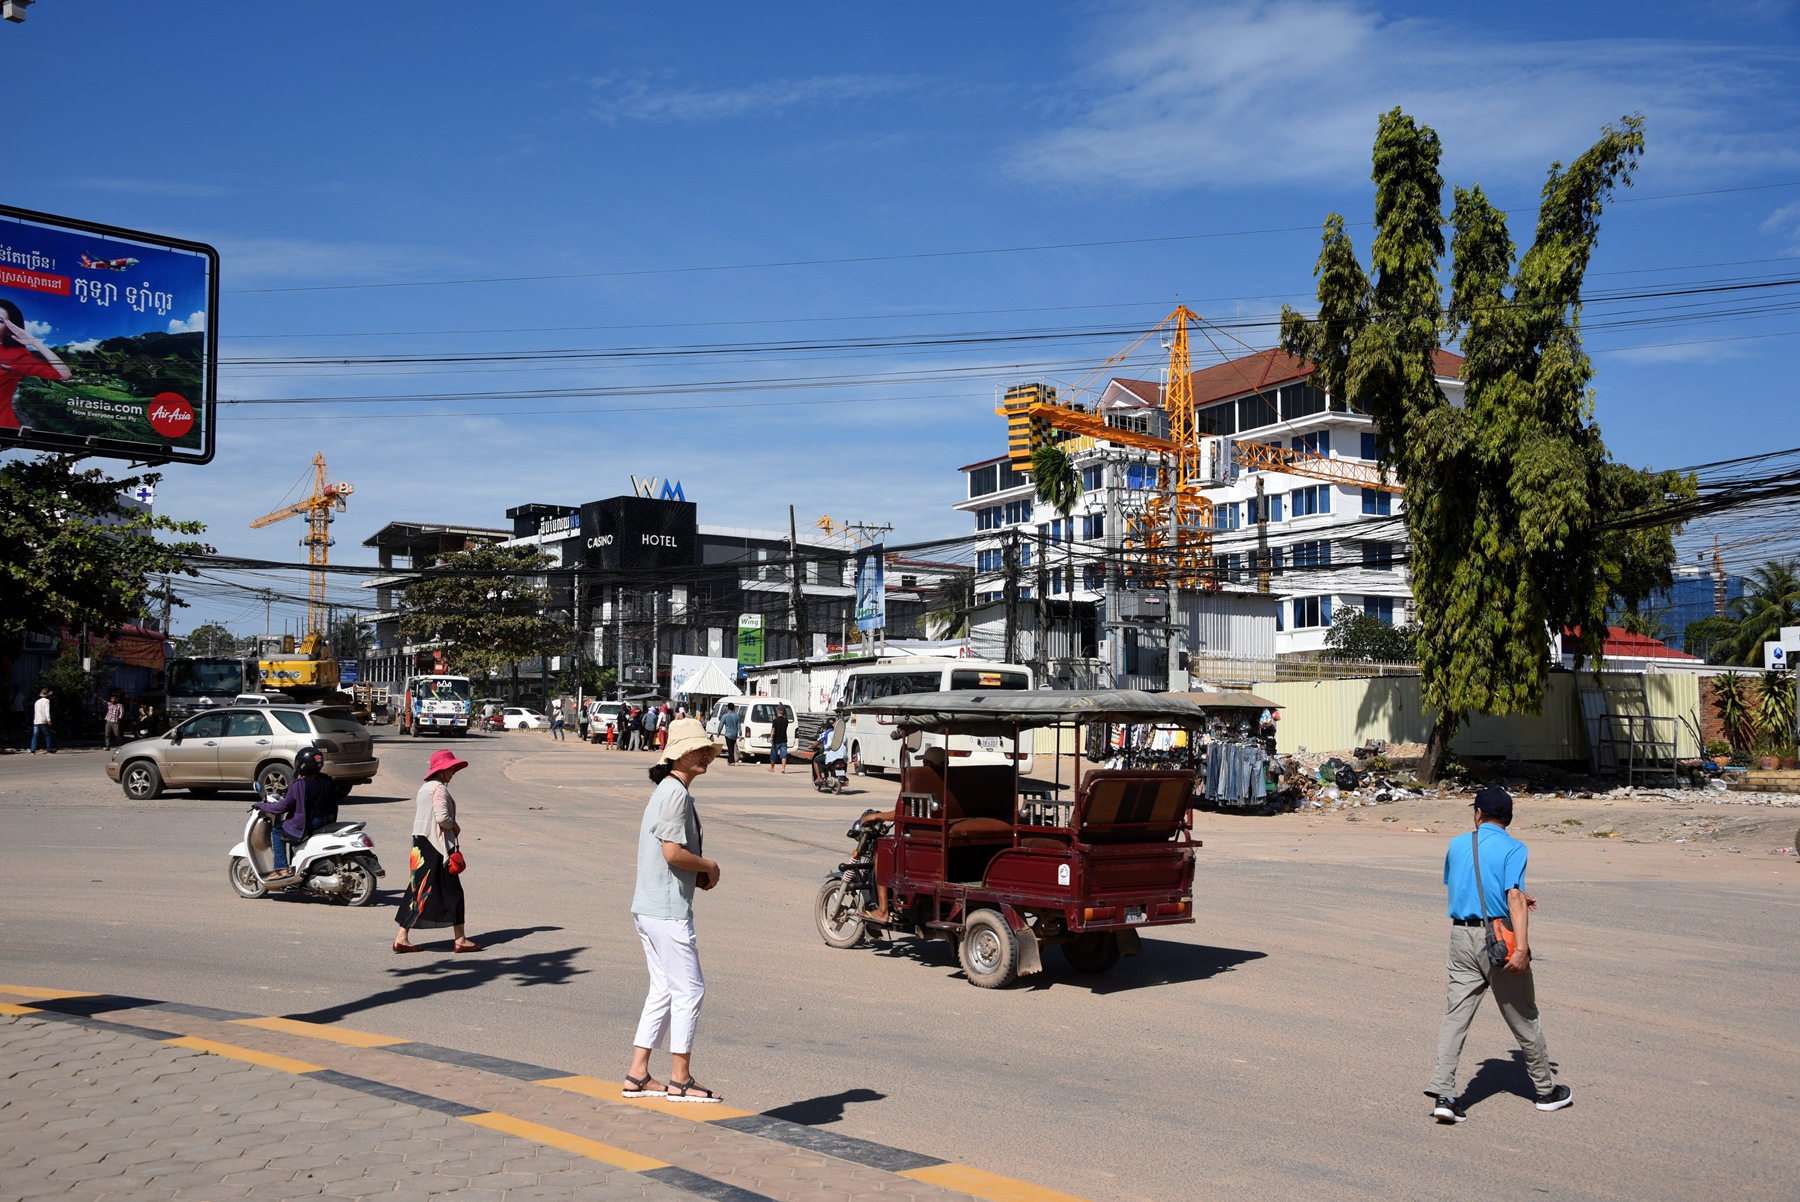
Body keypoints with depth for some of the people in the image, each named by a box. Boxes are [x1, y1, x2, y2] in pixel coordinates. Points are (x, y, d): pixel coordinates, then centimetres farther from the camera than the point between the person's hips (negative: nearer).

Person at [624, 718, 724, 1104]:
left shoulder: (668, 791, 17)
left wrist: (699, 875, 9)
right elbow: (673, 852, -23)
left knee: (663, 990, 15)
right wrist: (709, 866, -7)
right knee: (689, 989, -2)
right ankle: (680, 1080, 6)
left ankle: (637, 1075, 18)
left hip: (649, 907, 10)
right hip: (668, 909, -10)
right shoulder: (676, 793, -15)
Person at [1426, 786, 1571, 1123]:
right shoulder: (1513, 848, -6)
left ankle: (1443, 1094, -10)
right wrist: (1521, 948, -27)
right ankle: (1547, 1090, 29)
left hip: (1461, 936, 4)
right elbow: (1514, 898, -19)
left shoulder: (1456, 845, 10)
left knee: (1455, 1015, 1)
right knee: (1523, 1017, 12)